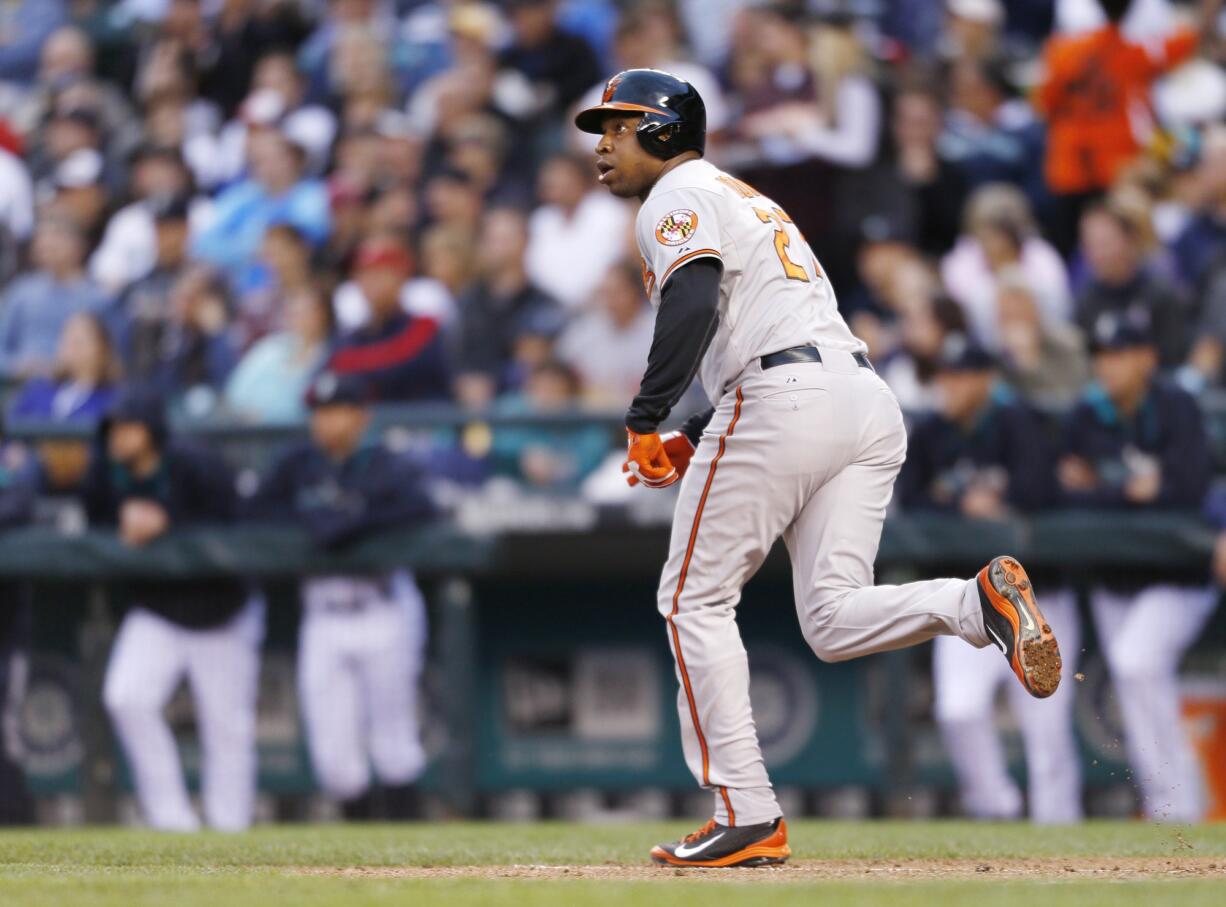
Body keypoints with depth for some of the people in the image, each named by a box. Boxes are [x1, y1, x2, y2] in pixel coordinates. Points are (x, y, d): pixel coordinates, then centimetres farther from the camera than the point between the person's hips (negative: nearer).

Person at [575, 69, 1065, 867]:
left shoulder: (678, 199, 3)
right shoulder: (747, 201, 33)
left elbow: (694, 303, -16)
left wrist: (644, 423, -16)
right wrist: (692, 441, 25)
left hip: (785, 402, -8)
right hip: (871, 401, 8)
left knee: (696, 598, 3)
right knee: (834, 621, 2)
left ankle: (748, 815, -2)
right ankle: (979, 601, -25)